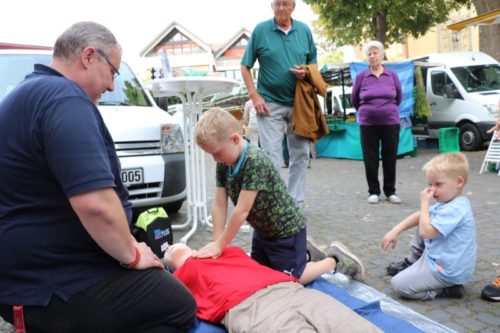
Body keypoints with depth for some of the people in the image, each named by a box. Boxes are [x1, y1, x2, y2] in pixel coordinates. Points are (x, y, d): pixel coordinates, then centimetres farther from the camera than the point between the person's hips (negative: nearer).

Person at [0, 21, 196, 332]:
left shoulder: (26, 95, 14)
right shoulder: (63, 97, -21)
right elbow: (94, 203, -32)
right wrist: (132, 254, -13)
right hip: (59, 285, -11)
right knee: (180, 306, 2)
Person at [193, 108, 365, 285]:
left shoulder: (255, 162, -34)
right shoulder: (223, 164, -8)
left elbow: (242, 211, -32)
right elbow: (219, 205, -8)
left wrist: (219, 245, -24)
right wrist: (216, 243, -15)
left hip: (286, 229, -9)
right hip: (263, 229, 9)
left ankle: (336, 259, 18)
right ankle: (304, 252, 36)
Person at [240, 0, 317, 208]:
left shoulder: (304, 31, 6)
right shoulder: (260, 30, -2)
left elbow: (313, 63, 15)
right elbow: (245, 67, -1)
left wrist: (306, 73, -8)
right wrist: (255, 96, -11)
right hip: (270, 104, -4)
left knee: (301, 156, 9)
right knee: (272, 159, -4)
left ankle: (296, 204, 22)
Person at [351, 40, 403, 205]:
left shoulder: (392, 75, 2)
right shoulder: (361, 76, -1)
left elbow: (399, 96, 16)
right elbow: (354, 100, 10)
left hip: (390, 122, 1)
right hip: (368, 123, -1)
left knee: (390, 158, 6)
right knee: (370, 159, 4)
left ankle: (390, 191, 18)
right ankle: (373, 191, 15)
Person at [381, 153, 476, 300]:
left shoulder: (454, 210, -27)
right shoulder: (448, 202, 6)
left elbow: (425, 232, -28)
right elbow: (420, 216, 13)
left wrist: (424, 203, -21)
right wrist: (395, 231, 5)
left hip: (447, 271, -10)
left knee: (398, 284, -10)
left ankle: (447, 289, -5)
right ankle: (412, 263, 28)